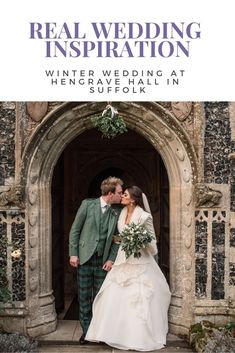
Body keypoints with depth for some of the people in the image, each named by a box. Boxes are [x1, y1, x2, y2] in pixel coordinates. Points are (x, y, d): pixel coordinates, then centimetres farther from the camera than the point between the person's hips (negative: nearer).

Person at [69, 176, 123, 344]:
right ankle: (86, 330, 18)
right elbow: (75, 230, -1)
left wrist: (111, 259, -4)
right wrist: (73, 254, -6)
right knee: (84, 297, 6)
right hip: (84, 258, -1)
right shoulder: (88, 204, -4)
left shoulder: (117, 212, 3)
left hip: (103, 260, 2)